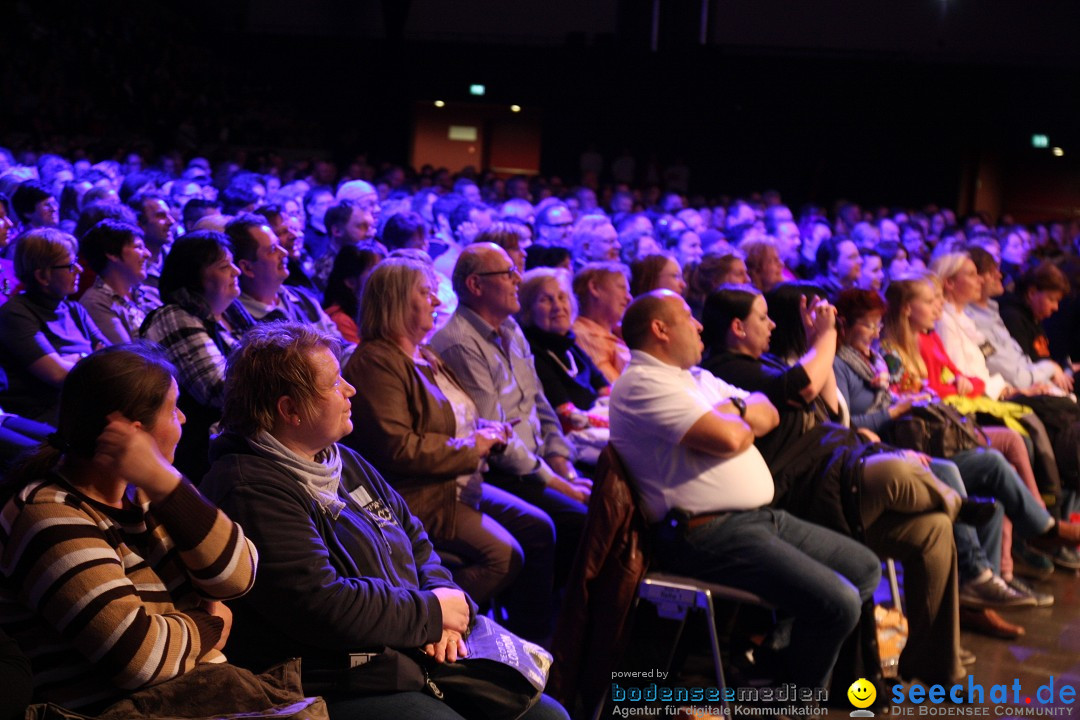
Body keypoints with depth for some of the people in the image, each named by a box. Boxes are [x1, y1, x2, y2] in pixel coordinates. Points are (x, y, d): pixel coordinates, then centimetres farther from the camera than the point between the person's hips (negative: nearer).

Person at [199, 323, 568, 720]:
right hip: (338, 686, -10)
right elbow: (320, 604, -23)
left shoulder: (344, 461, 15)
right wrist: (432, 612, -10)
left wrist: (444, 605, -1)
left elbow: (415, 538, 21)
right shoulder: (251, 489, -17)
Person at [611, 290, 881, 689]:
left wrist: (733, 410, -5)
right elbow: (726, 439, -22)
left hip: (761, 517, 11)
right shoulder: (642, 384, -12)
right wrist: (744, 422, 1)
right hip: (710, 534, -11)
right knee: (837, 603, -20)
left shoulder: (696, 378, 20)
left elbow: (768, 414, 16)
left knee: (865, 568, 15)